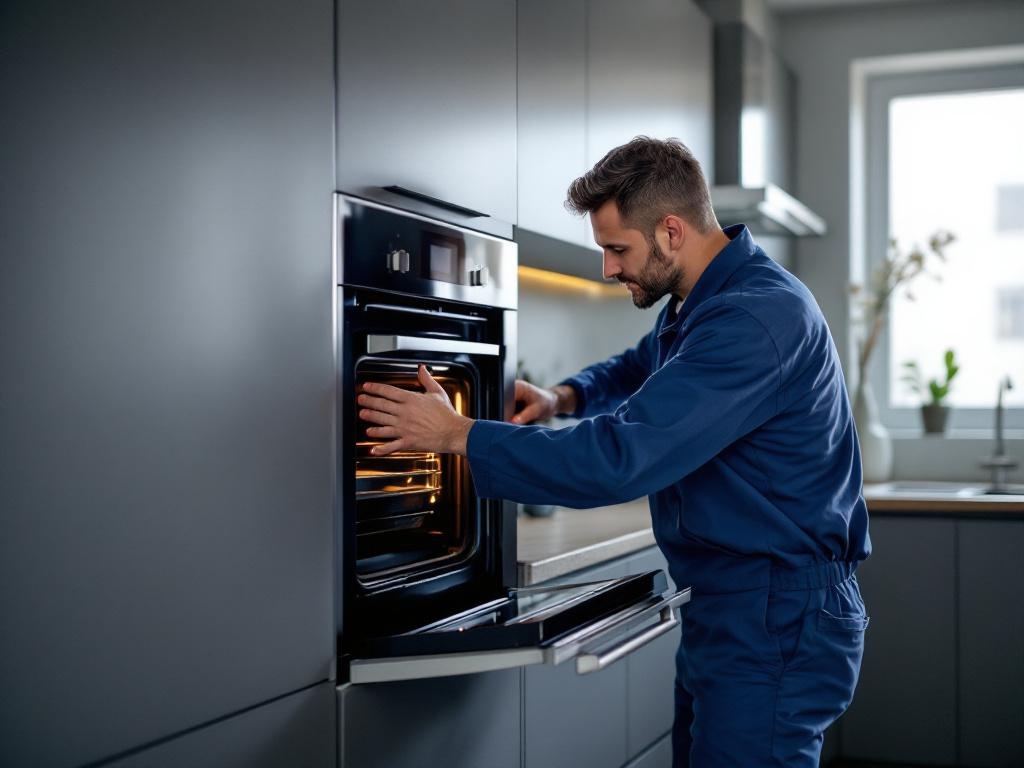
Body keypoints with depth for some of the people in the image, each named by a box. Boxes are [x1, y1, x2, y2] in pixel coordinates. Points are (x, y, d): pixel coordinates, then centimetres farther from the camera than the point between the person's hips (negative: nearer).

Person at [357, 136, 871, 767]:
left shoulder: (755, 318, -24)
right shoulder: (700, 302, 10)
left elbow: (619, 459, -29)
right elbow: (639, 368, 31)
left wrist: (458, 434, -20)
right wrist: (565, 396, 8)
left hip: (777, 619, -10)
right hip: (726, 602, 10)